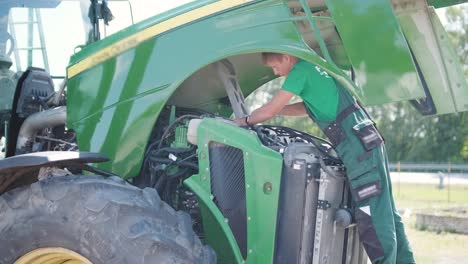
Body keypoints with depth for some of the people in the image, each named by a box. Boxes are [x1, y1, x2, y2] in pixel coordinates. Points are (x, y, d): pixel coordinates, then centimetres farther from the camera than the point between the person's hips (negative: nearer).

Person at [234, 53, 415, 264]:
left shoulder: (301, 71, -7)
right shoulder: (315, 68, 20)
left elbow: (269, 111, -4)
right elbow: (309, 107, 34)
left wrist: (244, 121, 13)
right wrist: (275, 110, 27)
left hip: (359, 147, -10)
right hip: (369, 141, 10)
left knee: (373, 215, -9)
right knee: (385, 211, 12)